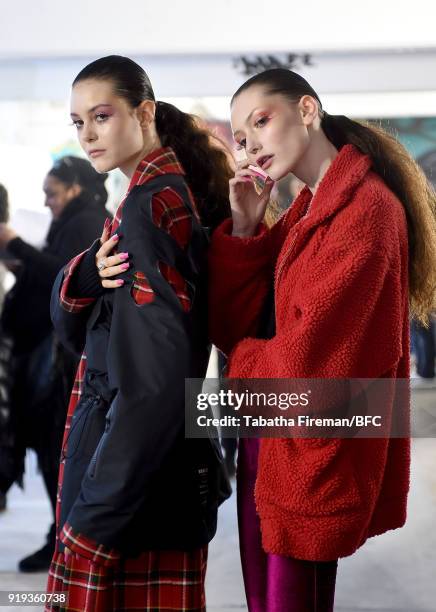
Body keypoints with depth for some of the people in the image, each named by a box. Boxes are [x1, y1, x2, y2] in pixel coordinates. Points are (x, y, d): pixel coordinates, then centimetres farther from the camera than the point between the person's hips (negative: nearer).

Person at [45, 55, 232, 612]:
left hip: (134, 456, -9)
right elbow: (71, 324, 9)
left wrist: (94, 517, -23)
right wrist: (86, 277, -14)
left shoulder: (150, 201, -16)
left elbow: (153, 377, -24)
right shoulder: (175, 190, 12)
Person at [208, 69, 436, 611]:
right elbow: (232, 326, 6)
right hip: (269, 442, 9)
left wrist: (242, 362, -2)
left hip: (309, 455, -9)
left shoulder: (367, 208, -18)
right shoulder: (306, 208, 11)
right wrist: (243, 228, -5)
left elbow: (305, 357, -21)